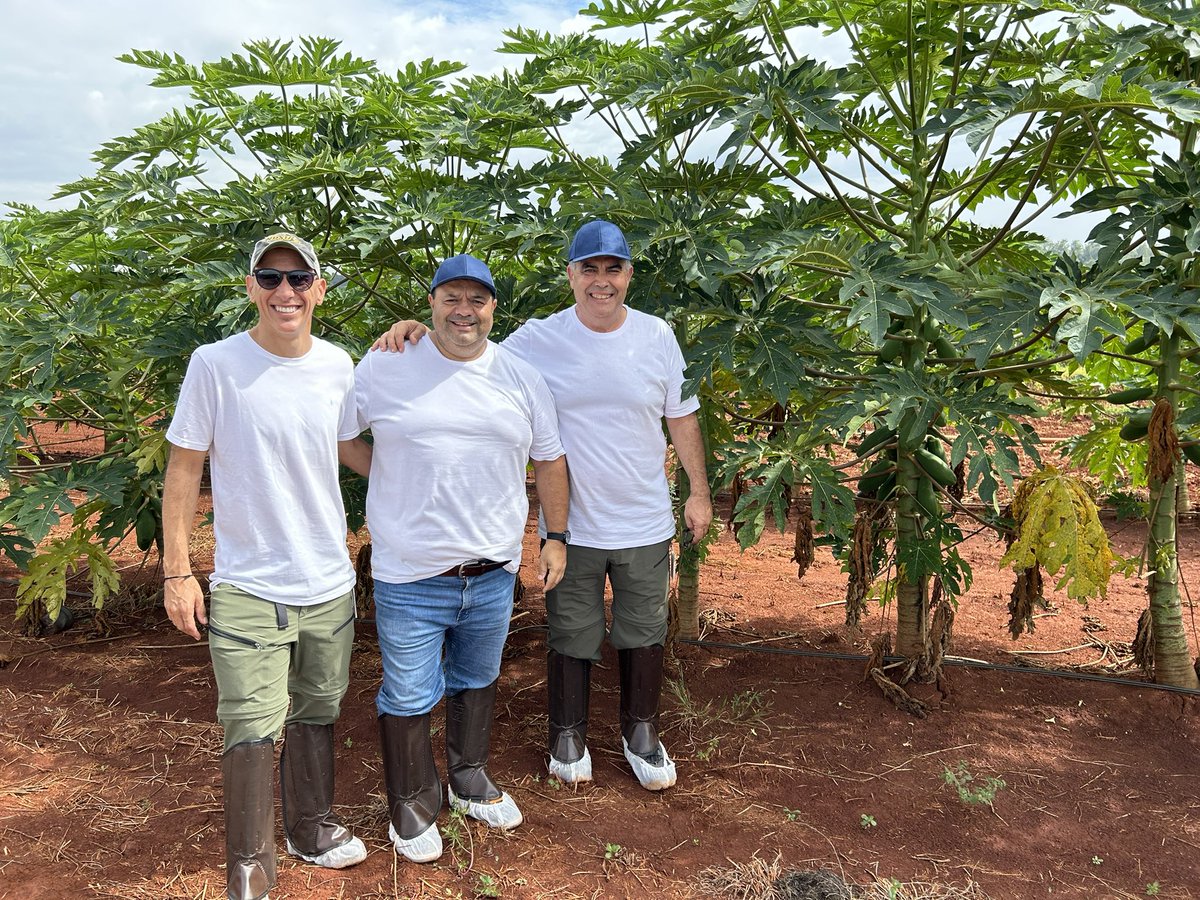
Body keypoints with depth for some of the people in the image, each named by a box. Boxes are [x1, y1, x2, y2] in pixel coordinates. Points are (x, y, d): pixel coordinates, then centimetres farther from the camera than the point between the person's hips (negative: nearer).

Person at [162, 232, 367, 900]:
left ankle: (312, 829, 39)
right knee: (255, 727, -3)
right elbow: (185, 470, -6)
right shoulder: (215, 365, -11)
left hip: (331, 583, 4)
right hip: (247, 587, -4)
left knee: (318, 712, 18)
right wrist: (177, 570, -6)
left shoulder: (338, 366, 0)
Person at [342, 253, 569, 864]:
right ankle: (410, 806, 30)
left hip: (494, 572, 3)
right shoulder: (383, 368, -6)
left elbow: (549, 461, 10)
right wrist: (383, 470, -2)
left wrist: (555, 537, 9)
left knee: (476, 683, 22)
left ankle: (470, 782, 43)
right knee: (408, 698, 7)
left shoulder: (521, 378, 3)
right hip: (410, 575, -3)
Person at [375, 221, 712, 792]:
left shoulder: (657, 337, -3)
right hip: (572, 524, -2)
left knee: (643, 635, 17)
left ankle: (640, 732, 40)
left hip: (646, 524, 2)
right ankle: (568, 734, 37)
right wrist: (419, 331, -23)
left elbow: (681, 418, 5)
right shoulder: (538, 340, -10)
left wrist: (699, 491, 7)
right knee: (571, 637, 14)